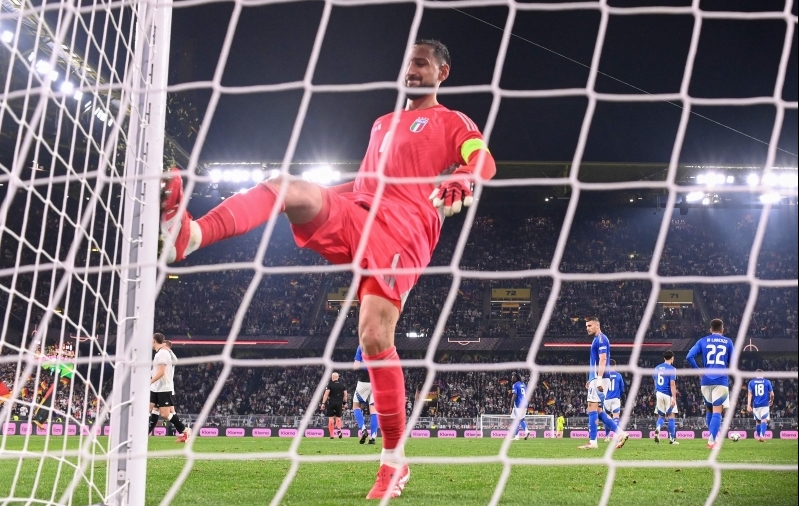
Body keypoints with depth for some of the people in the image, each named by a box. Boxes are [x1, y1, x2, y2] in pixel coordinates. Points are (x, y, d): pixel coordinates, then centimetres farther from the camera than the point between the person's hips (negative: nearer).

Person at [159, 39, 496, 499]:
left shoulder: (453, 123, 11)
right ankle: (189, 235, -45)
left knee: (375, 338, -17)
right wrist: (322, 196, 29)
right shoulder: (383, 124, 31)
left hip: (404, 231, -6)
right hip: (355, 216, 6)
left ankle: (394, 459, -3)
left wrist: (462, 181, -30)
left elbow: (485, 162, -9)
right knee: (284, 186, -20)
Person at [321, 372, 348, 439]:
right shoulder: (342, 385, 7)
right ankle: (339, 430, -10)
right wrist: (344, 403, 14)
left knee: (331, 419, 2)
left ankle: (332, 435, 1)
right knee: (338, 417, 16)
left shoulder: (330, 384, -4)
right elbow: (345, 395, 6)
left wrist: (323, 403, -11)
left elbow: (326, 394, -11)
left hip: (331, 403, -3)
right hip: (339, 403, 3)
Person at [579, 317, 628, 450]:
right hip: (596, 379, 10)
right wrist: (591, 379, 24)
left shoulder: (601, 339, -10)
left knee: (592, 408, -9)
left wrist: (599, 380, -26)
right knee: (597, 410, 11)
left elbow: (603, 360, -19)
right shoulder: (597, 340, 20)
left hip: (599, 379, -10)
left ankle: (592, 442, -8)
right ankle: (620, 434, 10)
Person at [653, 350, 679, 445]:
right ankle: (672, 439, 7)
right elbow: (672, 384, -15)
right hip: (668, 395, -5)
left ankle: (658, 428, -18)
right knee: (671, 416, 4)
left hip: (658, 394, 5)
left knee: (660, 416, 13)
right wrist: (674, 398, -16)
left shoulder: (657, 368, 11)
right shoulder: (672, 369, -8)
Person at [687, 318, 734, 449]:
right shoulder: (728, 342, 8)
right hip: (722, 380, -2)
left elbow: (690, 356, -1)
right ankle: (712, 441, -18)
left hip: (706, 381, 2)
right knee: (717, 412, -5)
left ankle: (714, 437, 19)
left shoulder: (703, 341, 10)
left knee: (710, 410, 19)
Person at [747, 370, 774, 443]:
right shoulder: (767, 382, 4)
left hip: (756, 405, 2)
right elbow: (772, 394, 6)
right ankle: (762, 435, -28)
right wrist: (771, 401, 26)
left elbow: (749, 394, -1)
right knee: (764, 420, -8)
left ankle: (758, 436, 24)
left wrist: (748, 405, -4)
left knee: (758, 421, 17)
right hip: (765, 404, -2)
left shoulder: (751, 382, 6)